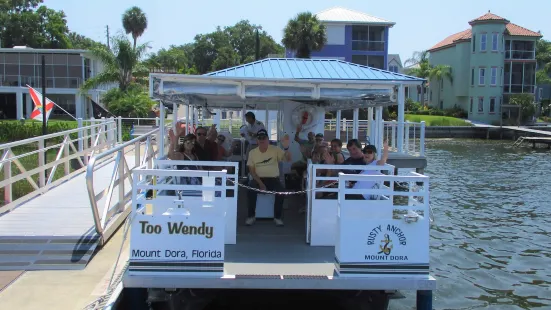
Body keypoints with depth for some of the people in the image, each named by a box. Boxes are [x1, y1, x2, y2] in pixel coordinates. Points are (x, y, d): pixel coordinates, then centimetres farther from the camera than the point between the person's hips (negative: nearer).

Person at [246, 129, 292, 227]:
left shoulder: (275, 150, -3)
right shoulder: (252, 152, 1)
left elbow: (288, 159, -14)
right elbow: (252, 171, 0)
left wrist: (286, 148, -34)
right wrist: (260, 183, -15)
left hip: (273, 179, -1)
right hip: (258, 179, 1)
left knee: (280, 191, -31)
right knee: (251, 189, -31)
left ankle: (277, 217, -12)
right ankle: (251, 216, -13)